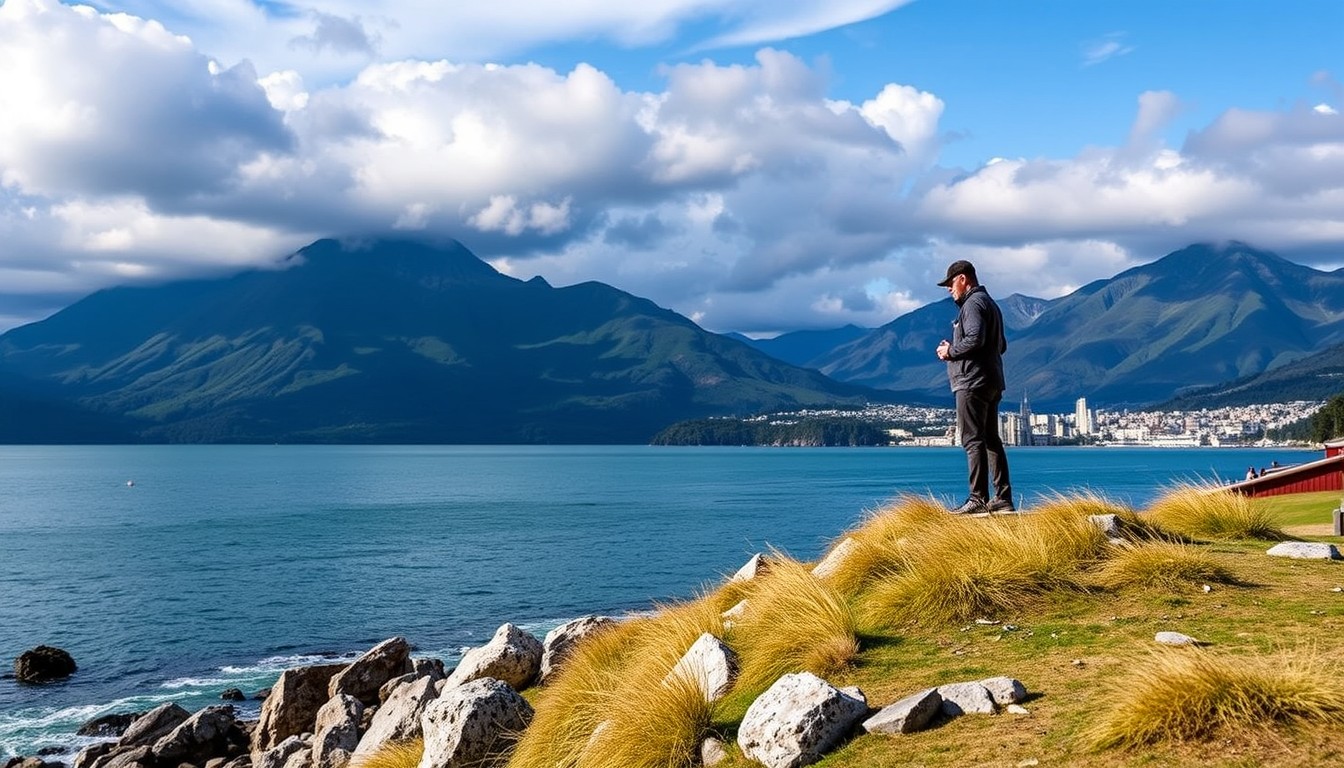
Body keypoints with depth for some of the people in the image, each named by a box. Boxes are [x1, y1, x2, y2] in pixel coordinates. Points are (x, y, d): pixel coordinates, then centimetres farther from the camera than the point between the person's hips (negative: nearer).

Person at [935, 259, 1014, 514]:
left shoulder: (973, 303, -10)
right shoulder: (990, 304, 22)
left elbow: (974, 339, -25)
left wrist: (950, 351, -8)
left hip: (973, 381, -11)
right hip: (992, 383, 11)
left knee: (973, 440, -10)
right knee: (991, 439, 12)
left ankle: (978, 498, -12)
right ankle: (1003, 498, 13)